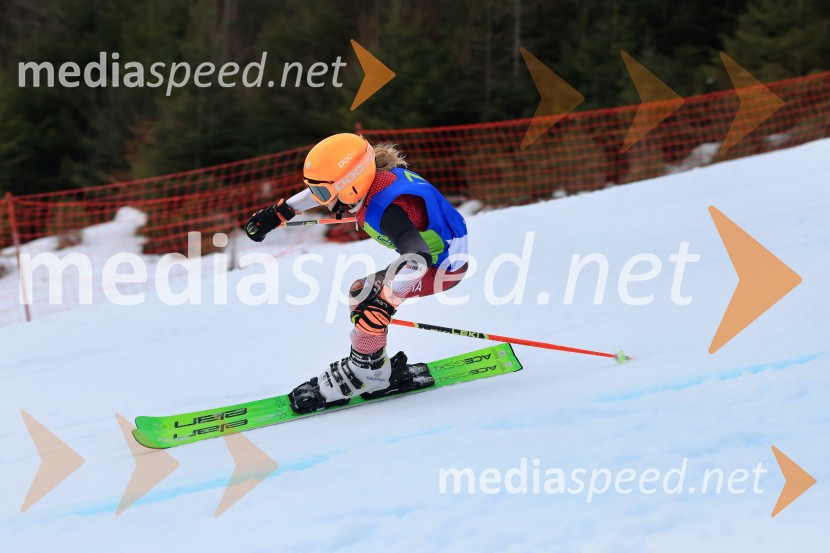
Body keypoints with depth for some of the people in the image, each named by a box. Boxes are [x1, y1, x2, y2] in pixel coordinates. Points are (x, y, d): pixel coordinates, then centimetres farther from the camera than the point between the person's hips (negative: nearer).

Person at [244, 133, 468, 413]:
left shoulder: (386, 208, -34)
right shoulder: (373, 176, -8)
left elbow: (417, 259, -44)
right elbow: (327, 188, 12)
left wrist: (385, 302, -47)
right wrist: (279, 213, 14)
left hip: (445, 267, -10)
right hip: (433, 252, 10)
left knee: (370, 299, -19)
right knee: (360, 292, 10)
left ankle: (362, 376, -4)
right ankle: (385, 372, 12)